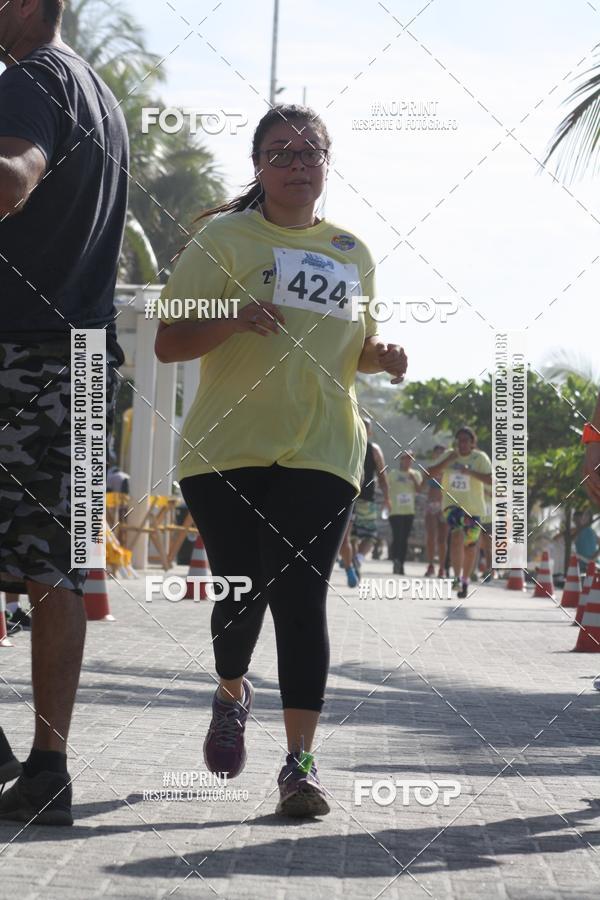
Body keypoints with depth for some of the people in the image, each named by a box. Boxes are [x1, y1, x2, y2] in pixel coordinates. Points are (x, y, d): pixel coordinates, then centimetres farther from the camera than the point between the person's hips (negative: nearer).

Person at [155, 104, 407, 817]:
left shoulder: (352, 252, 15)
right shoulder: (224, 238, 3)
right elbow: (168, 343, -2)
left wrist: (382, 356, 4)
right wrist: (233, 319, -21)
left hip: (320, 453, 2)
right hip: (226, 450, -2)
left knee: (301, 599, -9)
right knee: (243, 591, 0)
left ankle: (300, 761, -10)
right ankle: (231, 694, 33)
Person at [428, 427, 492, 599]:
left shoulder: (480, 458, -4)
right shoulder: (448, 456, 3)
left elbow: (490, 480, -15)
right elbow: (432, 473, -4)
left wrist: (471, 472, -27)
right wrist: (449, 459, -15)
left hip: (474, 507, 0)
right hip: (452, 503, 0)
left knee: (470, 546, 9)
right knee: (457, 536, -24)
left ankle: (465, 580, 29)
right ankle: (457, 576, -23)